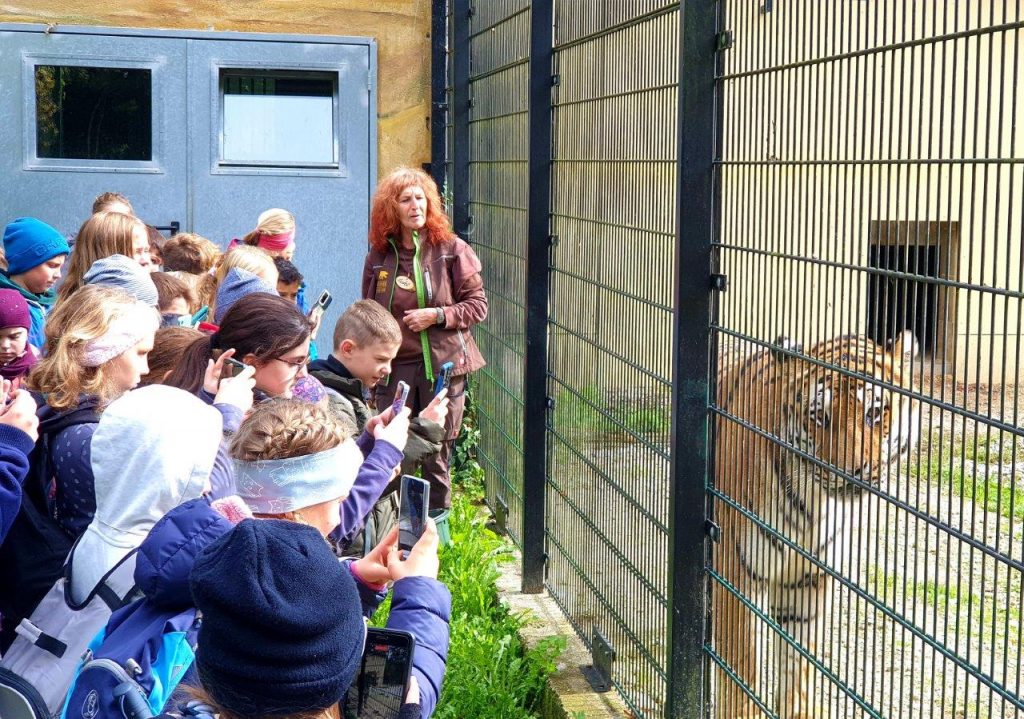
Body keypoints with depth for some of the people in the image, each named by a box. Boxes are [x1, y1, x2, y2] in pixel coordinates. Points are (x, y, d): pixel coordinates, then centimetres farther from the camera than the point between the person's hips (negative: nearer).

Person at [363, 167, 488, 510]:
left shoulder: (451, 249, -1)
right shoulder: (379, 256, 6)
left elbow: (478, 305, 0)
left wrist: (437, 315, -14)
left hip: (442, 366, -2)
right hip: (394, 367, 2)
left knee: (437, 456, 5)